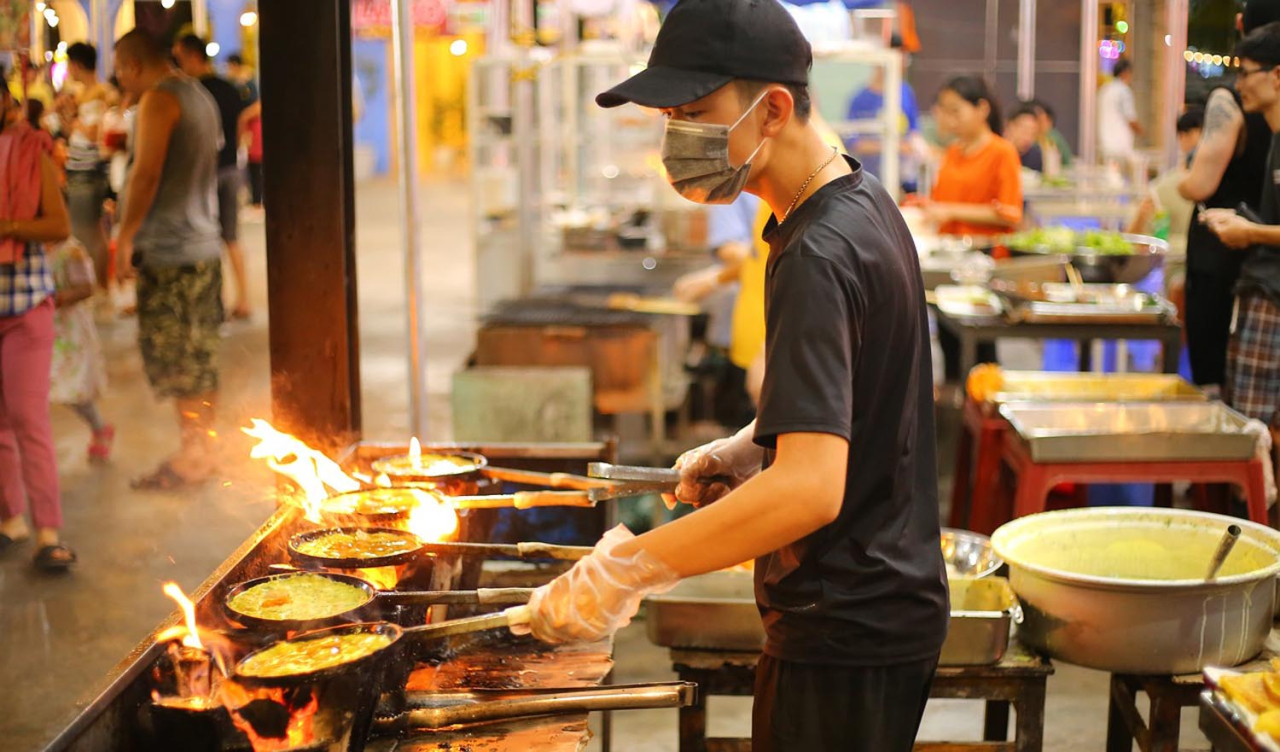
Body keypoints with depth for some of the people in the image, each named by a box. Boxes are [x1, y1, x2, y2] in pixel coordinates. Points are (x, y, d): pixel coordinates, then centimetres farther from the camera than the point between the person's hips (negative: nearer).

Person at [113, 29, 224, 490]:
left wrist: (125, 235, -15)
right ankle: (201, 450, 20)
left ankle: (191, 458, 1)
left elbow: (146, 173, -20)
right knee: (198, 356, 13)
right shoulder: (200, 96, 17)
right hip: (204, 244, 9)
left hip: (169, 249, -9)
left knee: (173, 358, -3)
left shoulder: (158, 100, -12)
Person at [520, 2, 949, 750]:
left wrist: (624, 570, -32)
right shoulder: (863, 202, 6)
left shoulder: (817, 258, -25)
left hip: (844, 635, -10)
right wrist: (752, 447, 8)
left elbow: (810, 489, -34)